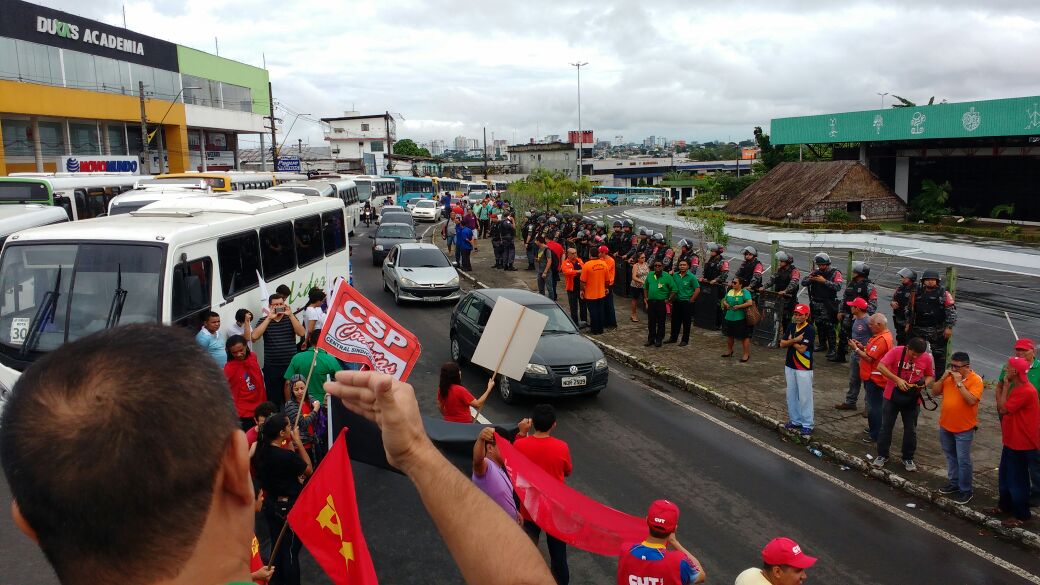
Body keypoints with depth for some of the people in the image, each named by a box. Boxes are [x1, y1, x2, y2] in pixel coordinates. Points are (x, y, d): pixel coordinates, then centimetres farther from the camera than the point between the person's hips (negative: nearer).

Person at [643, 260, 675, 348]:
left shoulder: (667, 276, -8)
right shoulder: (650, 275, 6)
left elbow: (674, 290, -7)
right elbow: (645, 287, 19)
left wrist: (668, 300, -10)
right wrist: (646, 297, 10)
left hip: (661, 303, -4)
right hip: (651, 302, 4)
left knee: (660, 323, 5)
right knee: (651, 322, 10)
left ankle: (659, 340, 15)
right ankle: (651, 339, 21)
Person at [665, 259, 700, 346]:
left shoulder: (691, 277, -10)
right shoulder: (675, 275, 4)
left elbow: (697, 290, -9)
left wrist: (691, 300, -9)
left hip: (686, 302, -5)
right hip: (676, 301, 5)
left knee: (686, 322, 4)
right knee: (675, 320, 13)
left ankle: (685, 340, 13)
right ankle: (673, 338, 25)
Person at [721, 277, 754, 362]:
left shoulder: (745, 292, -11)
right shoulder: (730, 291, 10)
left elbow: (749, 303, -21)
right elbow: (724, 300, 23)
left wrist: (738, 306, -21)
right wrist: (725, 304, 1)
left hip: (740, 319, -7)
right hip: (729, 317, 7)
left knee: (744, 336, 0)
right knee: (729, 335, 20)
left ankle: (746, 354, 9)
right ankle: (729, 350, 39)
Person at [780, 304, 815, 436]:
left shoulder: (810, 330, -14)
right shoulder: (791, 327, 7)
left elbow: (802, 349, -20)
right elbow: (782, 344, 0)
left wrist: (791, 341, -5)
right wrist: (795, 340, -15)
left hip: (804, 368, -7)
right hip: (790, 366, 7)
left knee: (805, 397, -2)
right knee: (791, 395, 14)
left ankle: (807, 424, 8)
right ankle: (795, 421, 26)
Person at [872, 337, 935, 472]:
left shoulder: (927, 358, -7)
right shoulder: (896, 351, -15)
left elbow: (930, 376, 8)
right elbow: (881, 367, -19)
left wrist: (924, 383, -14)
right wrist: (897, 379, -26)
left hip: (912, 399, 2)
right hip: (892, 396, -1)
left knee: (910, 430, 11)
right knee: (886, 426, 8)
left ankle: (908, 458, 28)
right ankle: (882, 455, 22)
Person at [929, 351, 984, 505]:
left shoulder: (976, 380, -15)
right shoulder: (949, 376, 2)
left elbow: (971, 400, -27)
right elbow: (934, 392, 3)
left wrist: (959, 383, -26)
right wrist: (943, 378, -11)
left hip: (964, 428, -6)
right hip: (945, 425, 6)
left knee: (963, 460, 0)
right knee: (950, 456, 19)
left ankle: (966, 490, 12)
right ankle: (954, 482, 34)